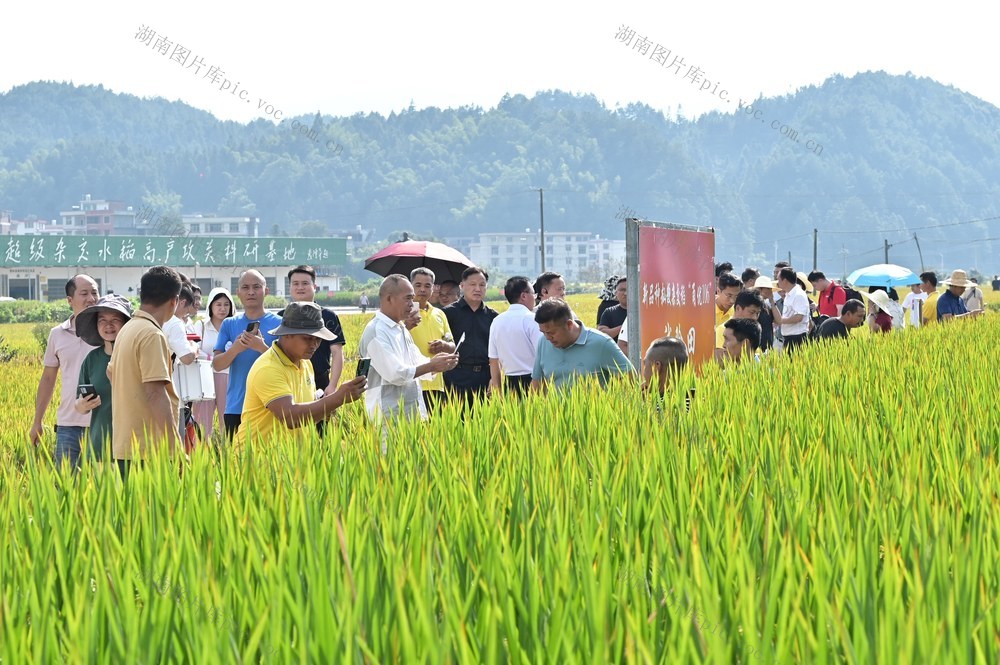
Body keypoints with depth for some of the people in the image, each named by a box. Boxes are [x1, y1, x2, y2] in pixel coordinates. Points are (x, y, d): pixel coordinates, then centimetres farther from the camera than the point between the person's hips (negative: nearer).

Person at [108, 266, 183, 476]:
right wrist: (176, 448, -20)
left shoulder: (127, 330, 14)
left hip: (125, 446, 10)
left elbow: (111, 372, 30)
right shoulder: (152, 335, -14)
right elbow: (155, 393, -21)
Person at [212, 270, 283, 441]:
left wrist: (262, 348, -20)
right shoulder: (229, 324, 10)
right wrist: (235, 349, -15)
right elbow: (217, 365, 5)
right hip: (235, 408, 2)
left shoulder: (279, 324, 2)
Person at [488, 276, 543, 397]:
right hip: (531, 381, -6)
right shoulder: (531, 319, -8)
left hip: (509, 383, 6)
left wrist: (497, 392, 20)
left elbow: (494, 361, 14)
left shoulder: (497, 322, 10)